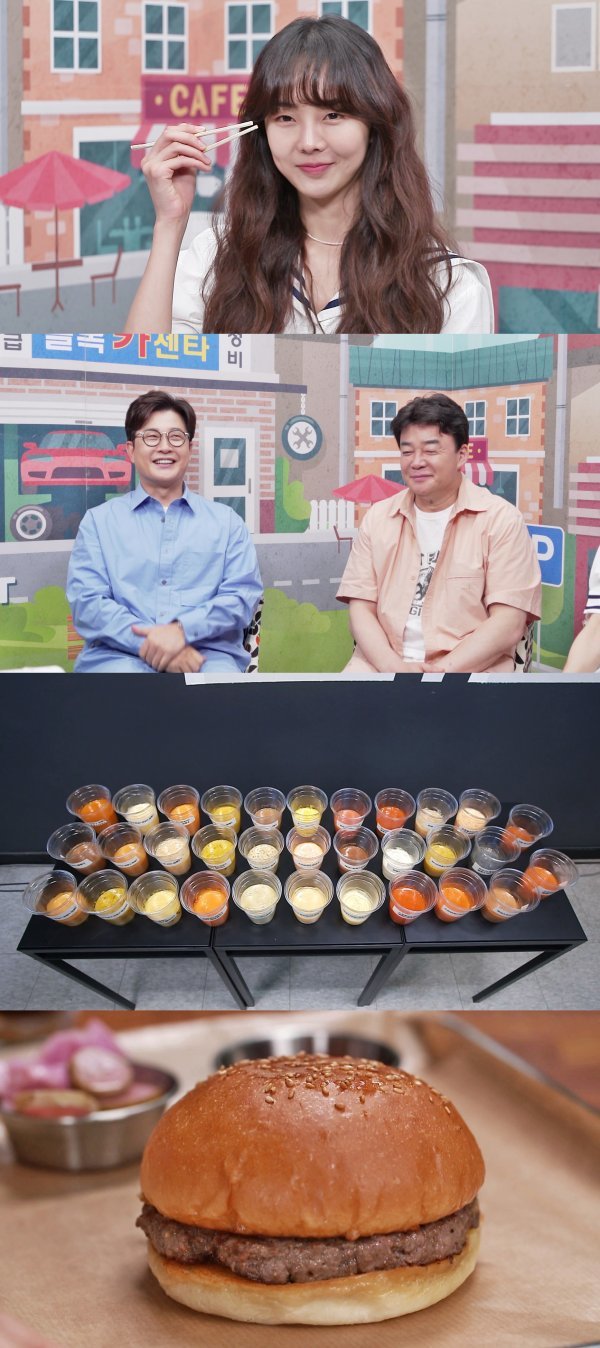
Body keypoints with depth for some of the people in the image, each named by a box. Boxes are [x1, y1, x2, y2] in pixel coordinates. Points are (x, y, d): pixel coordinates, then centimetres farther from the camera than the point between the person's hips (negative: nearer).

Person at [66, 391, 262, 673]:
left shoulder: (226, 521, 20)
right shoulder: (99, 520, 16)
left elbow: (243, 594, 7)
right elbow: (86, 601, 3)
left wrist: (183, 630, -12)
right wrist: (149, 644, -14)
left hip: (208, 653, 2)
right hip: (120, 654, -1)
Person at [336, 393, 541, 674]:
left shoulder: (501, 520, 1)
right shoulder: (378, 518, 13)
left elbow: (508, 623, -5)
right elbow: (361, 609, 7)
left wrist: (442, 670, -15)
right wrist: (394, 666, -11)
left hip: (469, 667, -3)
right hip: (382, 664, 3)